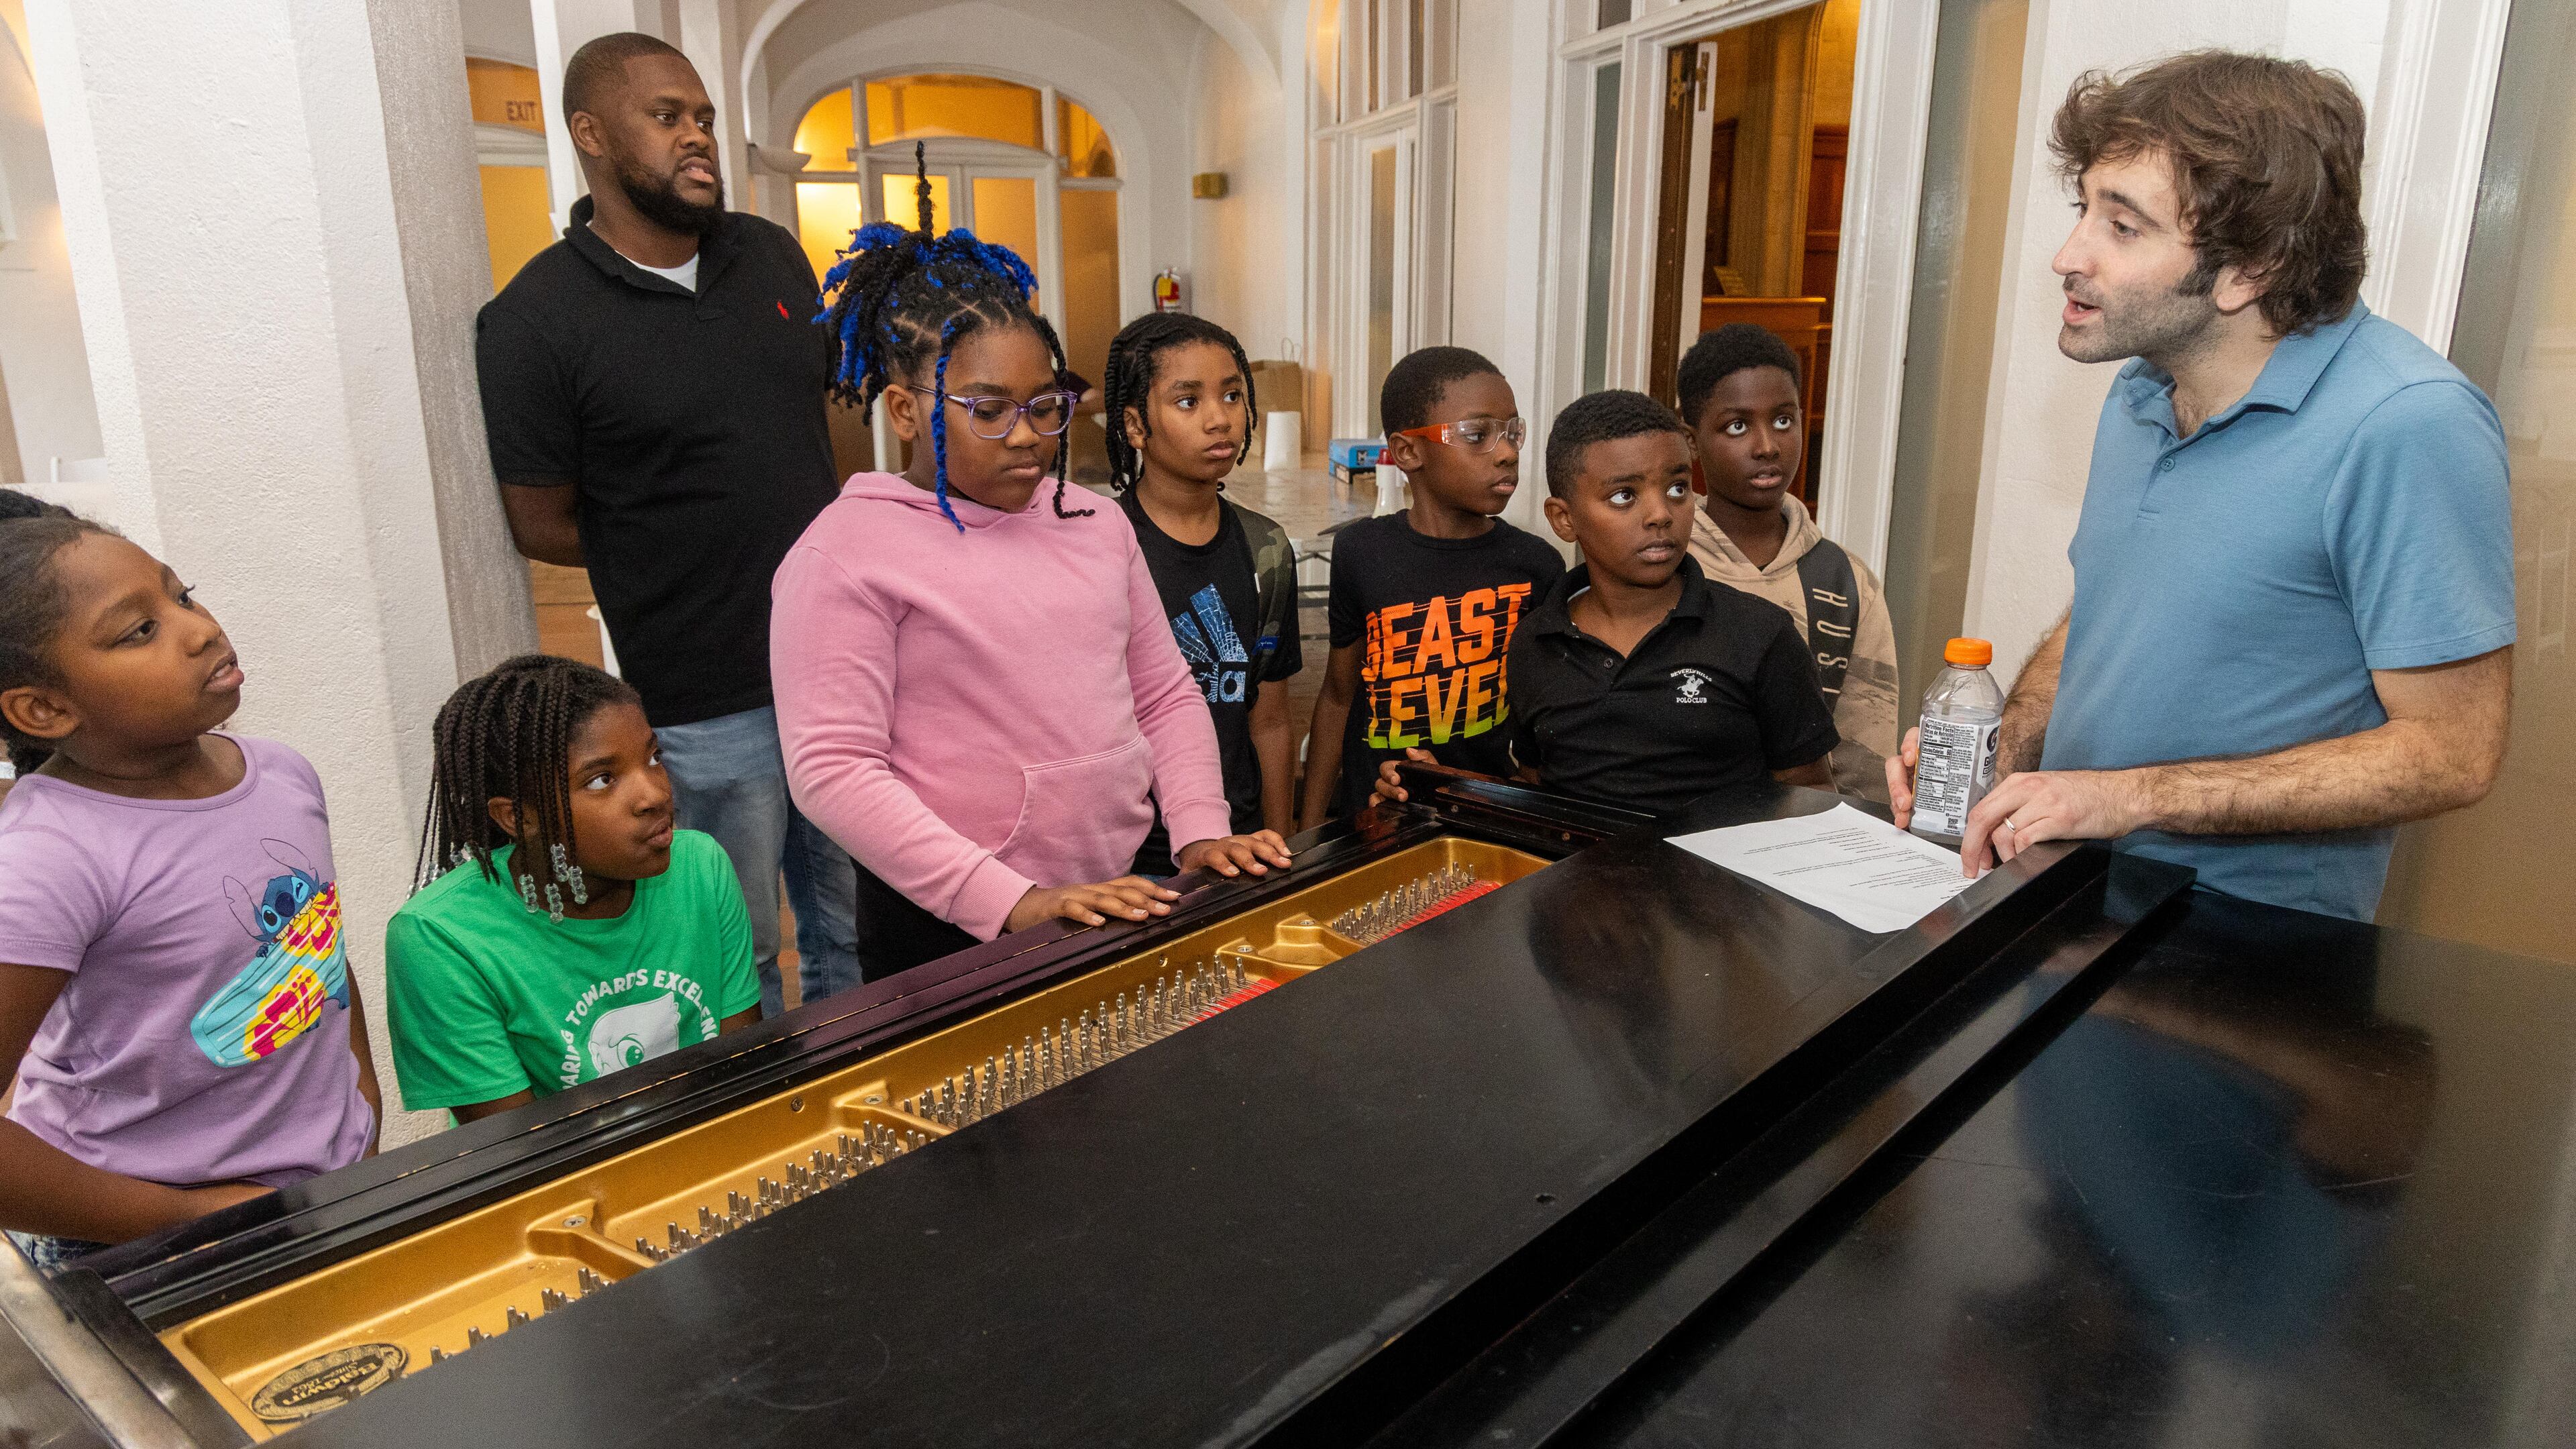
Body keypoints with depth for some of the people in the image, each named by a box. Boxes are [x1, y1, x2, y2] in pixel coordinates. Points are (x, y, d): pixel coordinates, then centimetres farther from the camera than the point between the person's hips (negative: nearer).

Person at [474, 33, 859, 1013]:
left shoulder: (772, 255, 6)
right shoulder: (533, 322, -10)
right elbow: (542, 527, -5)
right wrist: (683, 548, -1)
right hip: (704, 705, -5)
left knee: (860, 932, 19)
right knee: (739, 964, 11)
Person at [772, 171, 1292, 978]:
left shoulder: (1095, 524, 10)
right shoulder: (848, 552, -9)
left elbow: (1166, 695, 14)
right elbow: (832, 769, -15)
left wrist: (1201, 833, -1)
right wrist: (1014, 903, -21)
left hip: (1124, 900, 5)